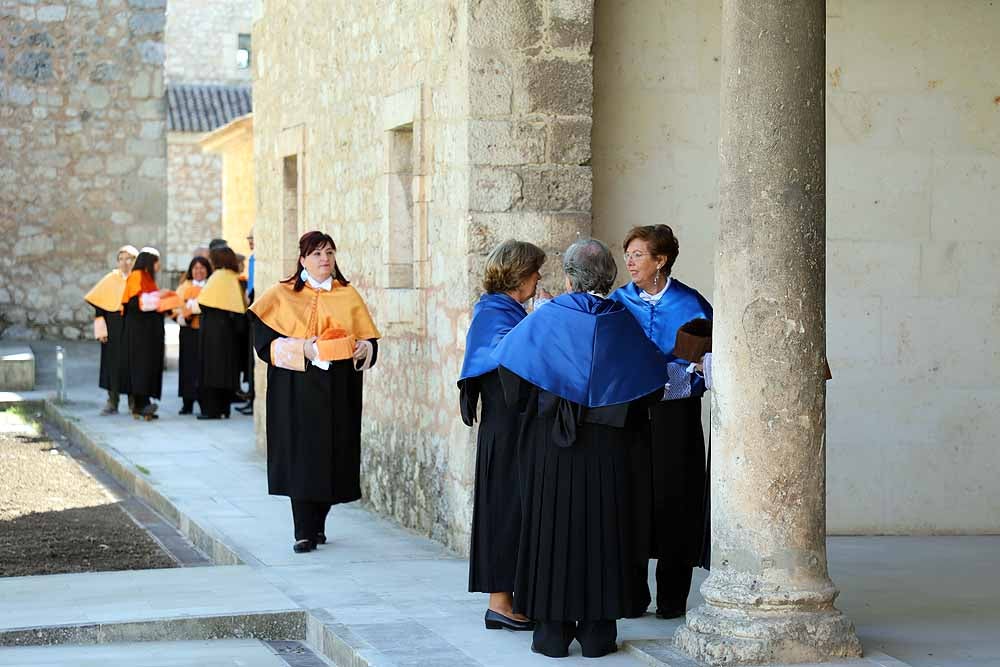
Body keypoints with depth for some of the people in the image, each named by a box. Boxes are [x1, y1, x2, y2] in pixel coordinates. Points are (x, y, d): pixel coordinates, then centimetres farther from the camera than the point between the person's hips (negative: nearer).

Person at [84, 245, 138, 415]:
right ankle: (112, 402, 5)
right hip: (114, 328, 0)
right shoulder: (110, 280, 3)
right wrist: (101, 327, -6)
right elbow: (98, 304, 2)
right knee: (113, 363, 0)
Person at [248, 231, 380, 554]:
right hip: (298, 388, -3)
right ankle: (304, 532, -6)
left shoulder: (349, 296, 10)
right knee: (302, 454, -7)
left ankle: (318, 524, 19)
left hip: (338, 391, 3)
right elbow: (265, 341, -4)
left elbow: (369, 340, 10)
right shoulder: (282, 296, 2)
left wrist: (363, 347, -13)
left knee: (333, 456, 4)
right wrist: (302, 348, -17)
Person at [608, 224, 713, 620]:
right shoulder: (618, 302, 7)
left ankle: (672, 597, 9)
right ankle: (633, 596, 11)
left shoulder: (689, 304, -1)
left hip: (675, 413, -2)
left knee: (673, 497, -1)